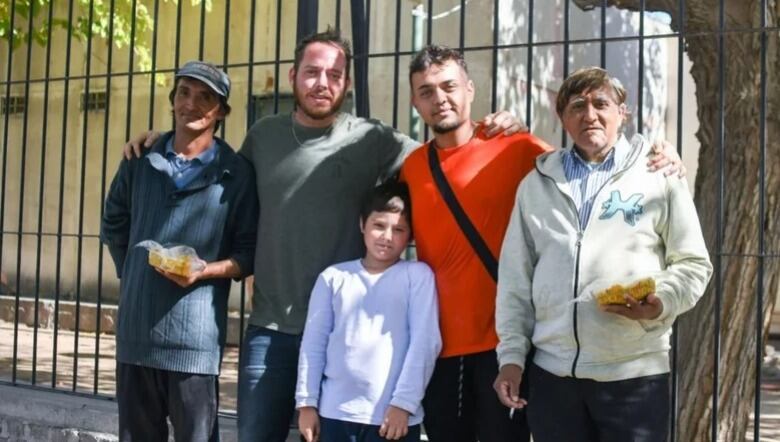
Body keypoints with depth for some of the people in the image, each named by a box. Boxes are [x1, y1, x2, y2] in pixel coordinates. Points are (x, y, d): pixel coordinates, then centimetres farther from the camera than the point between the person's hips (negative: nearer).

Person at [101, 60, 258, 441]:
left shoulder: (236, 173, -2)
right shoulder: (141, 162, 9)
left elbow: (249, 254, 0)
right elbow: (113, 225, 24)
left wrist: (205, 271, -16)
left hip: (195, 336, -4)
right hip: (135, 330, 4)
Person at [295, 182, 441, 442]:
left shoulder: (417, 275, -1)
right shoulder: (334, 276, 6)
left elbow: (424, 342, -7)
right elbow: (313, 343, 7)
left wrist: (403, 403, -12)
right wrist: (306, 402, 2)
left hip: (394, 415, -2)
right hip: (335, 412, 3)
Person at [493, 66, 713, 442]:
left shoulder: (659, 177, 3)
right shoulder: (536, 184, 10)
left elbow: (693, 264, 4)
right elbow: (515, 278, 10)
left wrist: (661, 303, -15)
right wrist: (511, 355, 4)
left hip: (635, 374, -2)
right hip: (551, 373, 3)